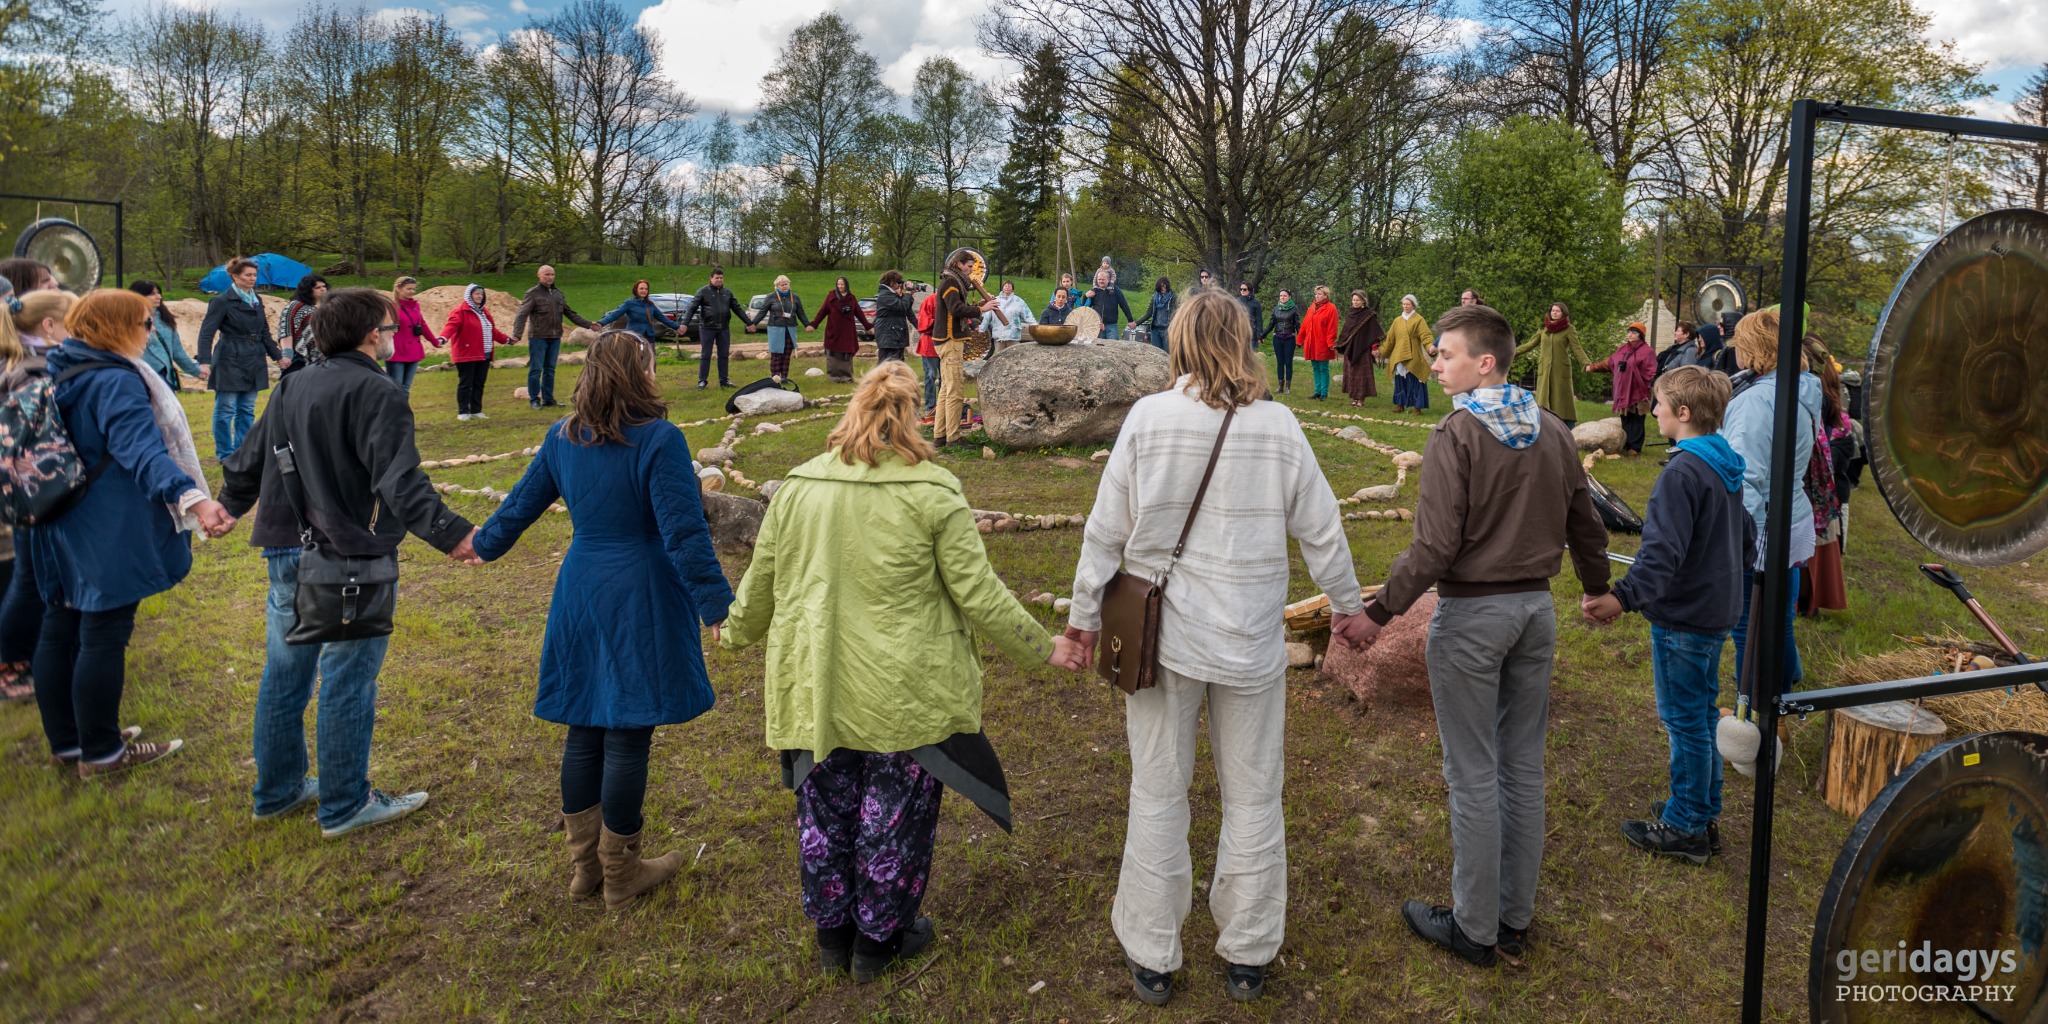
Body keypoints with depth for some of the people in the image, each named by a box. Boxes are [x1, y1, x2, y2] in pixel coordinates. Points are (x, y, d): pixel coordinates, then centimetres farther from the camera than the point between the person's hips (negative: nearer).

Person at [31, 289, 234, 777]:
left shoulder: (59, 373, 9)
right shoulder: (116, 382, -21)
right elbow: (143, 452, -36)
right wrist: (192, 498, -50)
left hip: (60, 533, 10)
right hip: (107, 535, -10)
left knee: (59, 632, 15)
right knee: (103, 638, -1)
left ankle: (67, 741, 28)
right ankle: (102, 753, 9)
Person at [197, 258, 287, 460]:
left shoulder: (256, 301, 13)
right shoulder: (222, 301, -7)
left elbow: (265, 333, 22)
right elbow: (207, 332, -13)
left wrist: (278, 356, 19)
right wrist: (204, 361, -23)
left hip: (253, 363, 6)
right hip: (230, 362, -6)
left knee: (247, 410, 10)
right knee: (226, 410, 0)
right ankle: (225, 454, 7)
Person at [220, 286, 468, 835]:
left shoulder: (291, 388, 11)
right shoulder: (378, 394, -14)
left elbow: (248, 462, 21)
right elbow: (399, 481, -27)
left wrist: (229, 505, 39)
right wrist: (451, 533, -33)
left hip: (286, 553, 8)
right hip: (349, 563, -8)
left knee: (284, 675, 18)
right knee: (347, 683, 2)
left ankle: (276, 790, 32)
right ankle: (345, 805, 13)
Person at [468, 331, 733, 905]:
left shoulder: (563, 439, 5)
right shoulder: (658, 440, -16)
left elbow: (522, 503, 18)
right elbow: (684, 533, -19)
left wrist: (485, 544, 36)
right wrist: (716, 605, -14)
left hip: (580, 596, 7)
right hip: (641, 605, -6)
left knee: (584, 731, 15)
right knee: (627, 738, 3)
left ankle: (584, 867, 29)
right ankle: (621, 878, 18)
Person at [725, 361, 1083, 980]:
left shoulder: (797, 487, 1)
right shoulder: (933, 494, -12)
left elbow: (761, 579, 11)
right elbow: (980, 596, -11)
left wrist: (738, 633, 30)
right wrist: (1042, 649, 1)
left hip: (815, 690, 4)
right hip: (903, 696, -4)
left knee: (826, 809, 19)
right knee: (895, 813, 13)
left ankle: (832, 934, 36)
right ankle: (879, 939, 29)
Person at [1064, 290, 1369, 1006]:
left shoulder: (1147, 417, -9)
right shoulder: (1278, 424, -6)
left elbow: (1106, 529, -6)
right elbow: (1320, 528, 2)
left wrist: (1085, 611, 7)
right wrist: (1346, 604, 18)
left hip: (1163, 633, 0)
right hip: (1251, 641, 1)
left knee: (1158, 796, 13)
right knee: (1254, 799, 16)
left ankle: (1151, 956, 26)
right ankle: (1248, 956, 30)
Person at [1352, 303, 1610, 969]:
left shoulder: (1455, 436, -15)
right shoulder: (1553, 433, 5)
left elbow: (1436, 546, -21)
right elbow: (1585, 525, 13)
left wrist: (1380, 611, -14)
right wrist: (1597, 588, 29)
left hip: (1471, 612, -7)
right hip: (1536, 608, 7)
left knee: (1473, 775, 3)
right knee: (1523, 765, 14)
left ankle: (1474, 928, 15)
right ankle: (1515, 918, 26)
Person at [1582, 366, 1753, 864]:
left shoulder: (1682, 473, -22)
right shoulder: (1727, 466, 8)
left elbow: (1663, 552, -33)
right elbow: (1747, 538, 19)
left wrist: (1624, 596, -42)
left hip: (1683, 617, -9)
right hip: (1717, 612, 9)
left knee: (1684, 720, 1)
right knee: (1702, 714, 19)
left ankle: (1684, 829, 12)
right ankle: (1703, 813, 31)